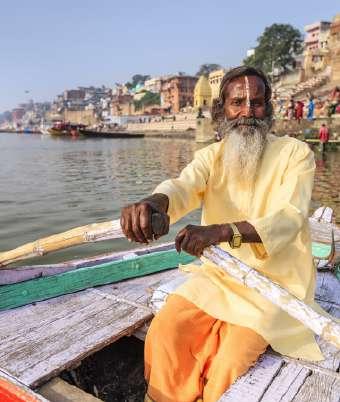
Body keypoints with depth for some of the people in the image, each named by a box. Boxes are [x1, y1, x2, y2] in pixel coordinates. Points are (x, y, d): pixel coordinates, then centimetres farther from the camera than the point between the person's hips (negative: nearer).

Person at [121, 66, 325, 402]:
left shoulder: (295, 154, -10)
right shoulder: (210, 156, 0)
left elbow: (288, 217, -26)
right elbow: (183, 186, -21)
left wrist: (221, 231, -45)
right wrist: (153, 203, -47)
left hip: (274, 279, -3)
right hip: (218, 272, 4)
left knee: (231, 361, -19)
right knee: (164, 331, -11)